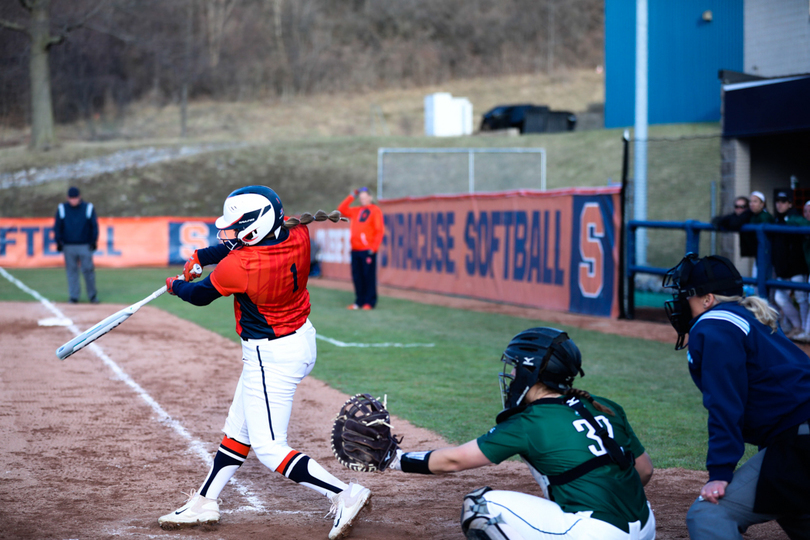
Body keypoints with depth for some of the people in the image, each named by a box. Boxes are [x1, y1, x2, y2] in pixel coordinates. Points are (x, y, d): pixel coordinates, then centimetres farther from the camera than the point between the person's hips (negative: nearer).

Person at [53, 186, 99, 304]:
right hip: (68, 246, 1)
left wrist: (94, 241, -2)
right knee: (71, 271, 2)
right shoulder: (61, 209, 5)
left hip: (85, 246, -1)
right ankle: (74, 296, 7)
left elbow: (94, 225, 6)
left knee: (88, 270, -3)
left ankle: (92, 295, 8)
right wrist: (58, 242, -1)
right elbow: (57, 227, 8)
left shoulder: (88, 208, 2)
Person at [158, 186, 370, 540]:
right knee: (239, 427, 19)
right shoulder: (298, 236, -10)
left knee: (269, 448, -4)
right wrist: (201, 256, 7)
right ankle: (204, 504, 31)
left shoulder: (238, 267, -28)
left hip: (271, 358, -9)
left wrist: (176, 286, 14)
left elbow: (200, 295, -7)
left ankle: (345, 495, -9)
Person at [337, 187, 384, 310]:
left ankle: (370, 302, -3)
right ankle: (360, 301, 10)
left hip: (368, 250, -6)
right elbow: (341, 209, 21)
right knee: (357, 276, 5)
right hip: (355, 250, 6)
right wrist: (352, 196, 15)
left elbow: (380, 230, -6)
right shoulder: (355, 211, 18)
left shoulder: (375, 210, 0)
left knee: (369, 276, -6)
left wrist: (374, 247, -13)